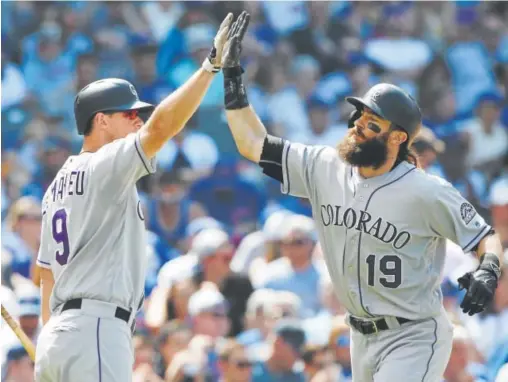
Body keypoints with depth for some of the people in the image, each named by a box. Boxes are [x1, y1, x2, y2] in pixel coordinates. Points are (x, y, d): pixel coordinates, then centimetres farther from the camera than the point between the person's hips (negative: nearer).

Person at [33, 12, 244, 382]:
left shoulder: (59, 184, 22)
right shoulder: (105, 167, -7)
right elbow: (161, 126, -22)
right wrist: (211, 64, -23)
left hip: (57, 337, 10)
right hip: (96, 330, -10)